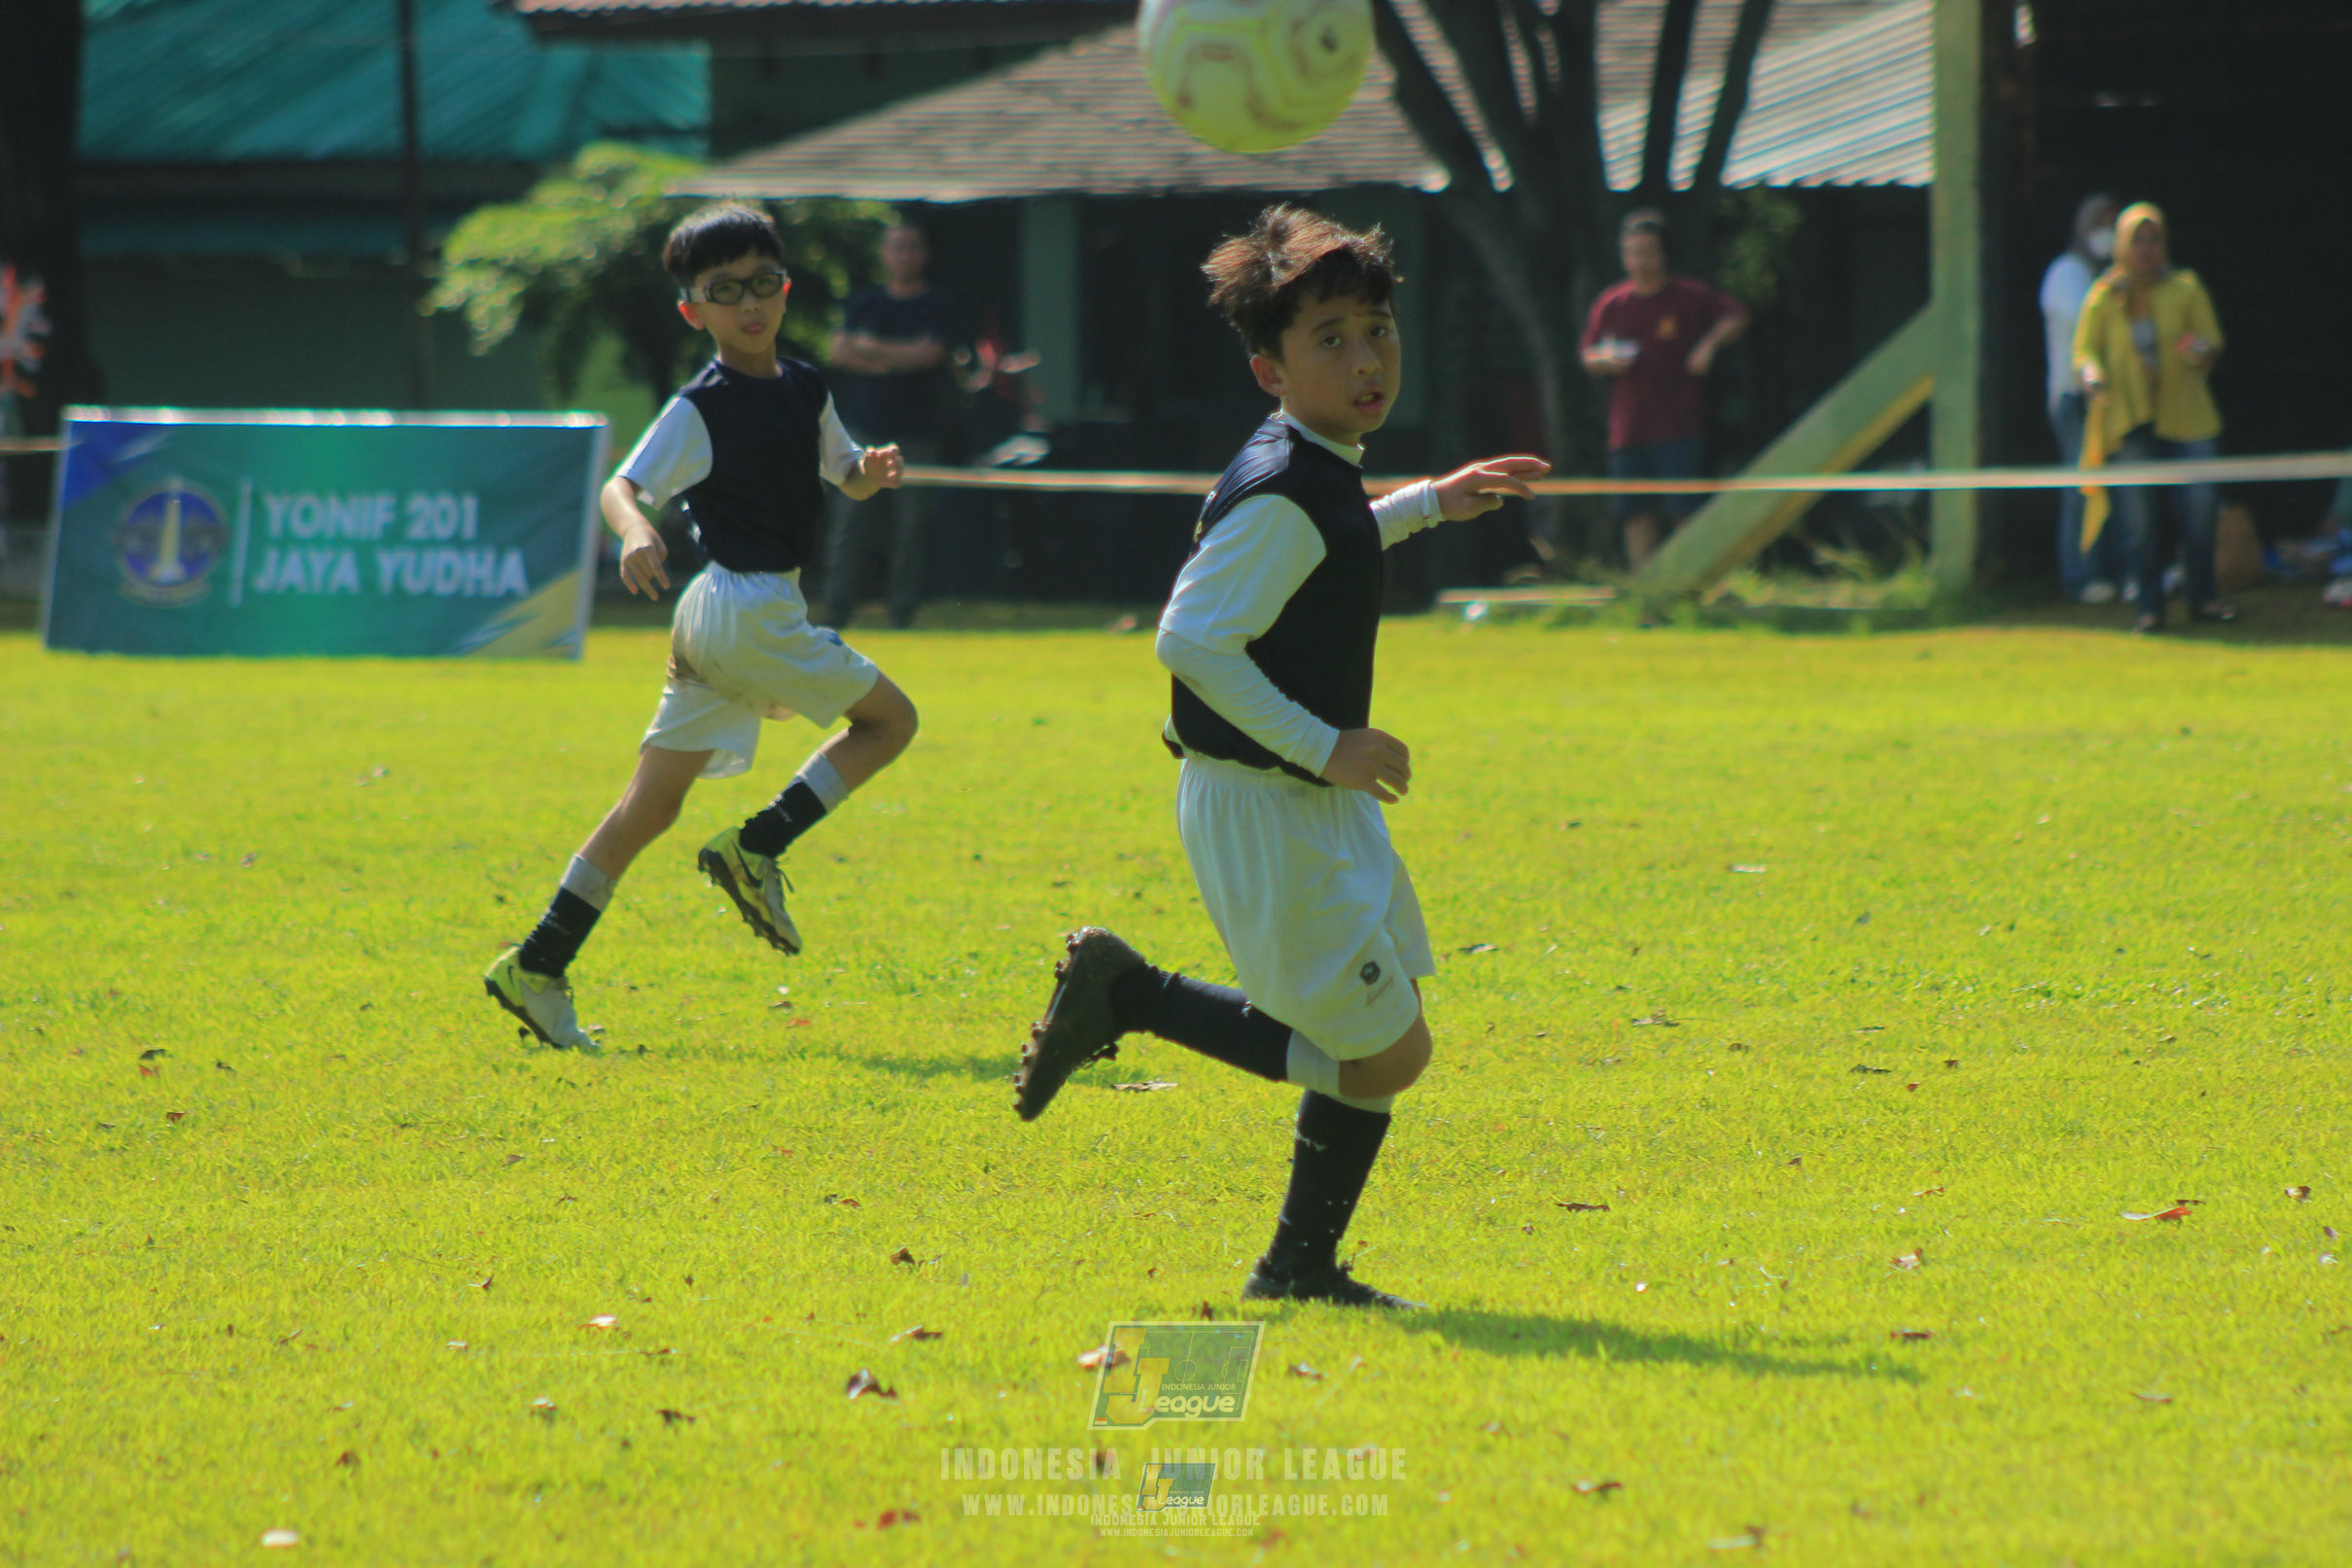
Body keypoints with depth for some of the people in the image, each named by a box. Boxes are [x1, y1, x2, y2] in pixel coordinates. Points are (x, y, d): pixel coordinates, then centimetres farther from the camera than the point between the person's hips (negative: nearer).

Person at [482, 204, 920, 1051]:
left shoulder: (804, 390, 13)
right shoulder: (702, 409, -11)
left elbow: (844, 475, 24)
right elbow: (620, 486, -20)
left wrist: (872, 471, 0)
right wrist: (635, 529, -42)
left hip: (713, 622, 8)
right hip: (747, 607, -8)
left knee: (652, 805, 6)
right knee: (888, 719, 1)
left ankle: (538, 969, 4)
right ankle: (755, 847, -2)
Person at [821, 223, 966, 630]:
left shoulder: (939, 308, 5)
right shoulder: (864, 302, 13)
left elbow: (931, 353, -10)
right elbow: (839, 352, 2)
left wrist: (872, 348, -6)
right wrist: (899, 359, -9)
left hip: (916, 436, -2)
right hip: (864, 428, 2)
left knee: (909, 529, -5)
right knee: (850, 524, -3)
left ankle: (903, 618, 0)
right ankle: (836, 615, -2)